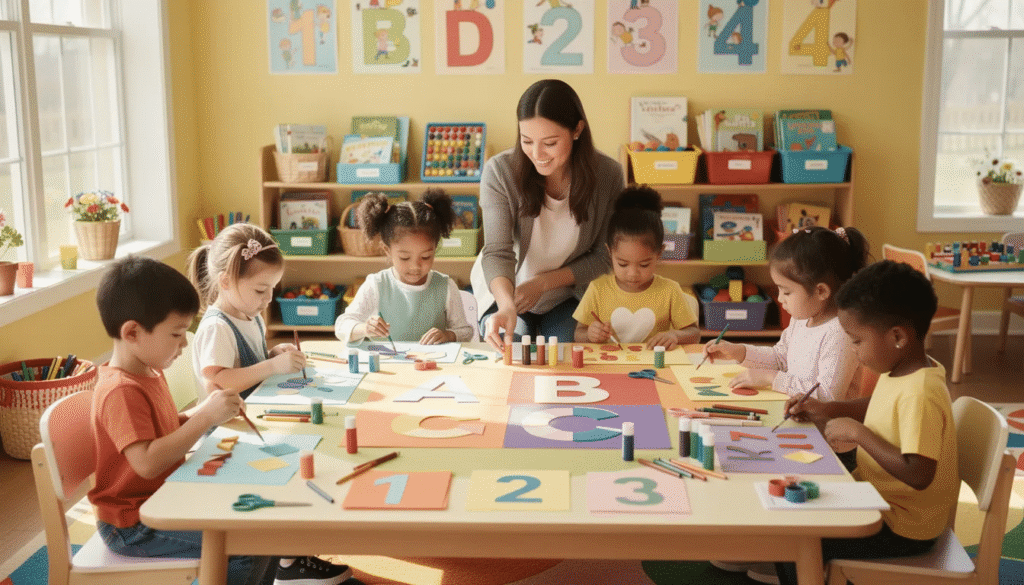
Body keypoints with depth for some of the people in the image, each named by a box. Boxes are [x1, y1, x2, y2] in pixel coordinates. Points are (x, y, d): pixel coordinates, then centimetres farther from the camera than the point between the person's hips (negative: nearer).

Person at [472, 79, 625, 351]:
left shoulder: (608, 175, -19)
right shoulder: (500, 171, -23)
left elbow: (604, 257, -10)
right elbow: (497, 252, -28)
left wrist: (542, 283, -21)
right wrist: (506, 306, -48)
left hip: (569, 296, 0)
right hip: (505, 292, 0)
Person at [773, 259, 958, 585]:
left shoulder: (920, 394, -29)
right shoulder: (898, 370, 1)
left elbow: (918, 475, -35)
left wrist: (857, 432, -27)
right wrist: (825, 410, 8)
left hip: (904, 529, -10)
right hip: (878, 498, 10)